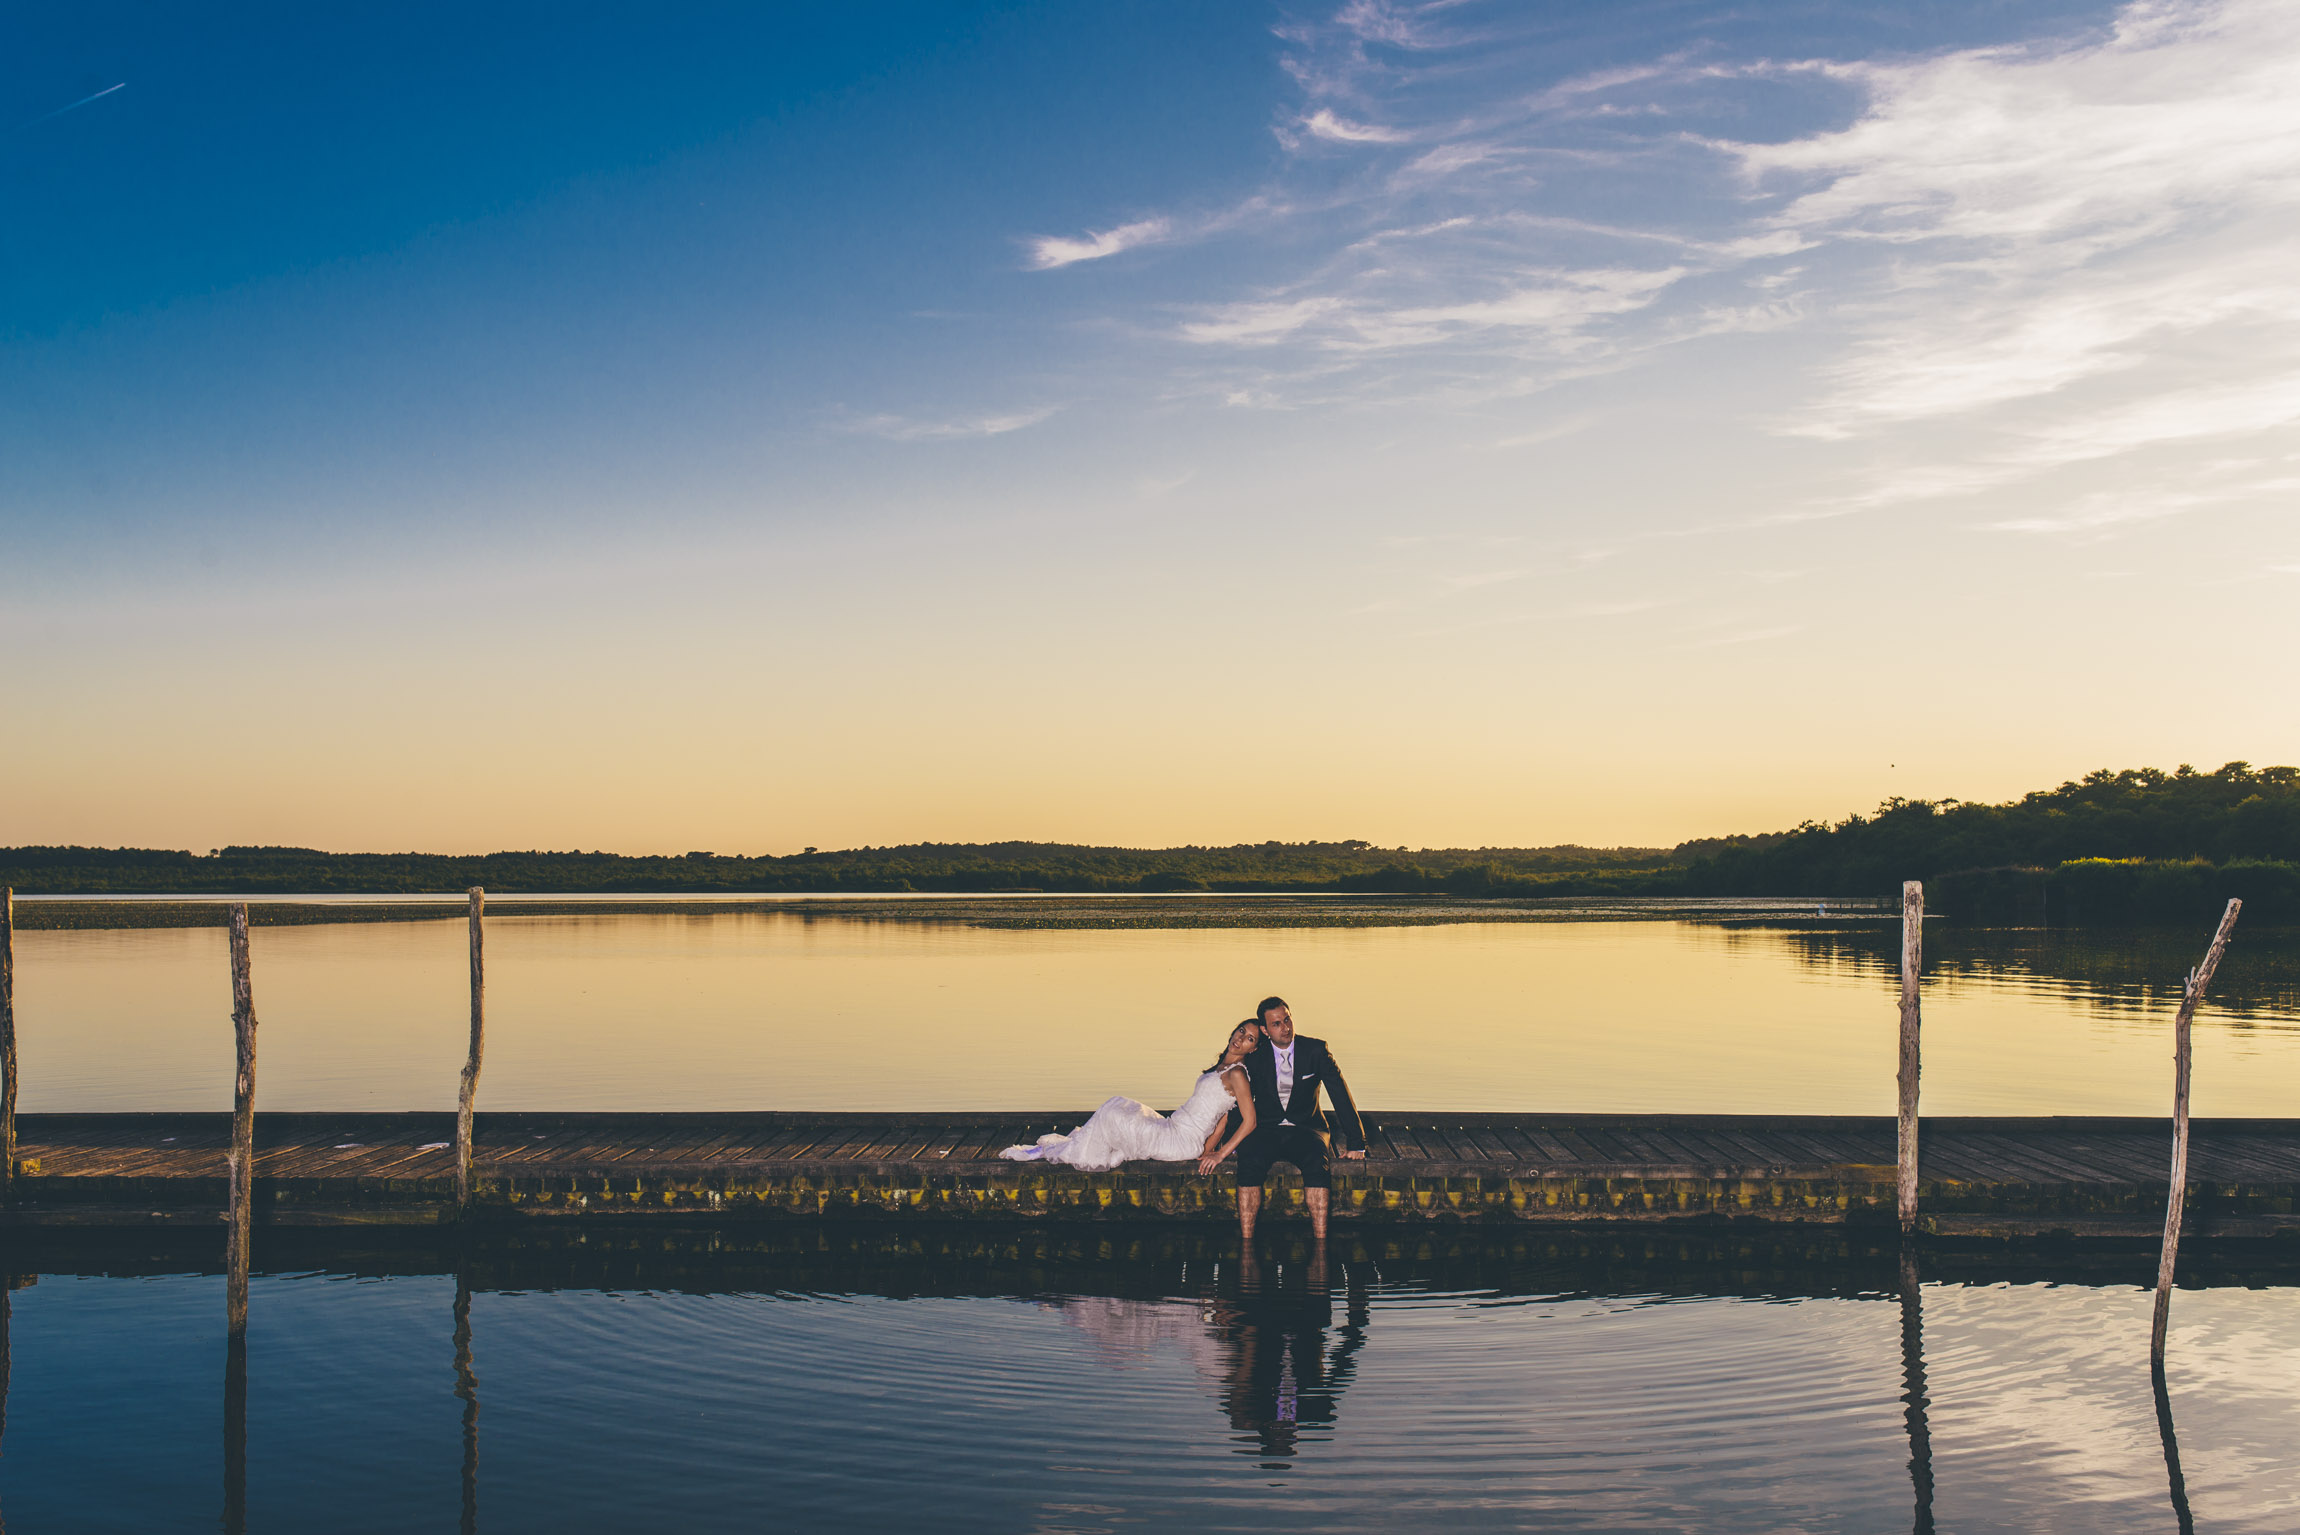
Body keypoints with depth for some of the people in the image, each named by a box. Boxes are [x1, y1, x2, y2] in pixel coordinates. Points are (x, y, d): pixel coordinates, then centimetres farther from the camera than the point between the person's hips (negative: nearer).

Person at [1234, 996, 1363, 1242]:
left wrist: (1355, 1142, -6)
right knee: (1248, 1163, -32)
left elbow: (1340, 1095, -1)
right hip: (1267, 1130, 1)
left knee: (1317, 1162, -34)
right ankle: (1246, 1242, -30)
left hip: (1305, 1129, 0)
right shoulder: (1255, 1056, 2)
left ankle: (1320, 1242, -34)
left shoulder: (1315, 1050, -1)